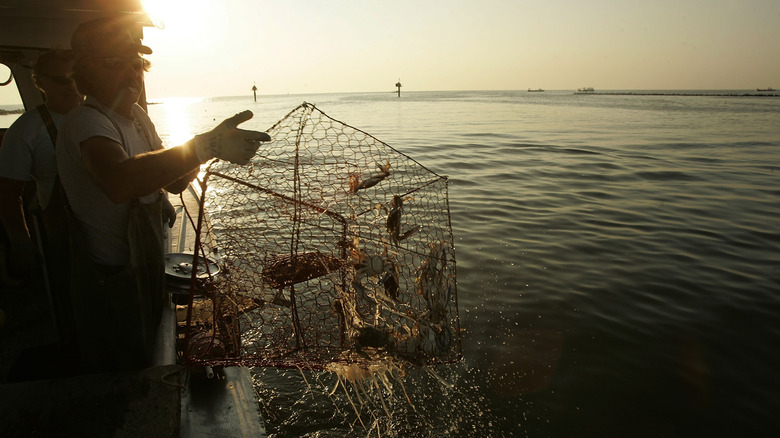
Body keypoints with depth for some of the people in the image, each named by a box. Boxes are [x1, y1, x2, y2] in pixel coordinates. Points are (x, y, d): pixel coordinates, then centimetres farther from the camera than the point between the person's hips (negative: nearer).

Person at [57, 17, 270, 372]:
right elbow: (118, 182, -46)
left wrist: (195, 154, -12)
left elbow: (174, 183, 9)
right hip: (110, 283, -8)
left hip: (146, 268, 8)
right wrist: (204, 147, -48)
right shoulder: (86, 122, -23)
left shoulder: (137, 117, 6)